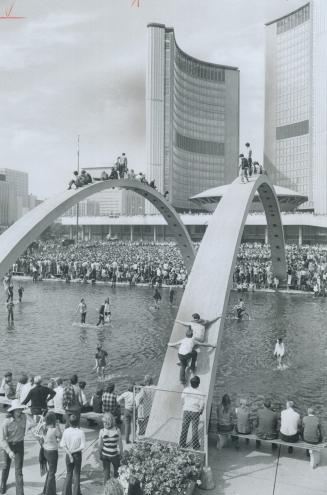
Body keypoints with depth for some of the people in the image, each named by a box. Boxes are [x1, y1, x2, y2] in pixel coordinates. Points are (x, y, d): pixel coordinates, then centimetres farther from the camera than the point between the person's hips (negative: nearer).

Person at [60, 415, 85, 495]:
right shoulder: (80, 432, -18)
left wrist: (69, 453, -11)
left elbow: (62, 445, -11)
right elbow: (82, 446, -18)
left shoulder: (66, 431, -11)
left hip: (68, 455, 2)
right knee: (76, 474, 15)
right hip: (77, 455, -2)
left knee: (69, 473, 20)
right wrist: (74, 451, -8)